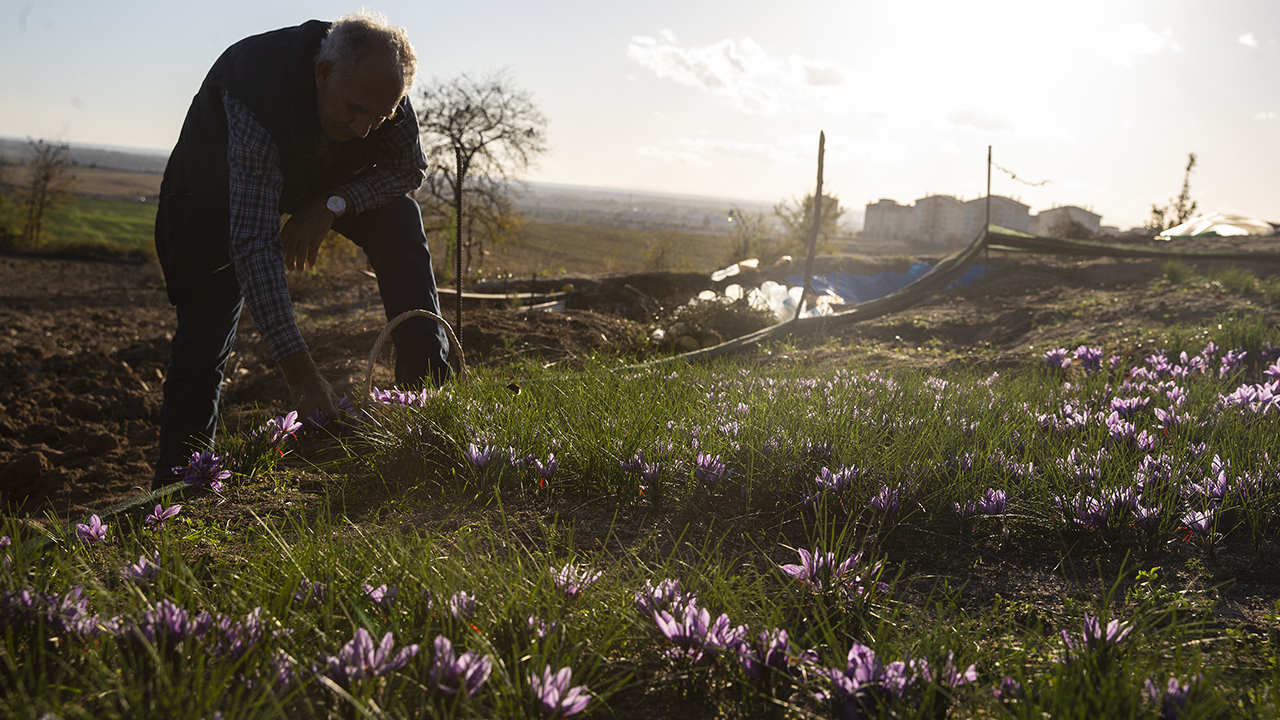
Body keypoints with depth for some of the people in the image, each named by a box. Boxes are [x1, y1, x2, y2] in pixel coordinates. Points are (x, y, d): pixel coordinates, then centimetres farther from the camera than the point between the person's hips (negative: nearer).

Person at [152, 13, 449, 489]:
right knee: (205, 336, -15)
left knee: (399, 219, -16)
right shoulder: (257, 95, -44)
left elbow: (409, 168, -11)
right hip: (222, 178, -4)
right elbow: (254, 246, -48)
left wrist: (331, 205, -29)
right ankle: (175, 485, -6)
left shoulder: (379, 83, -29)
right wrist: (299, 372, -52)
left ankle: (429, 384, -8)